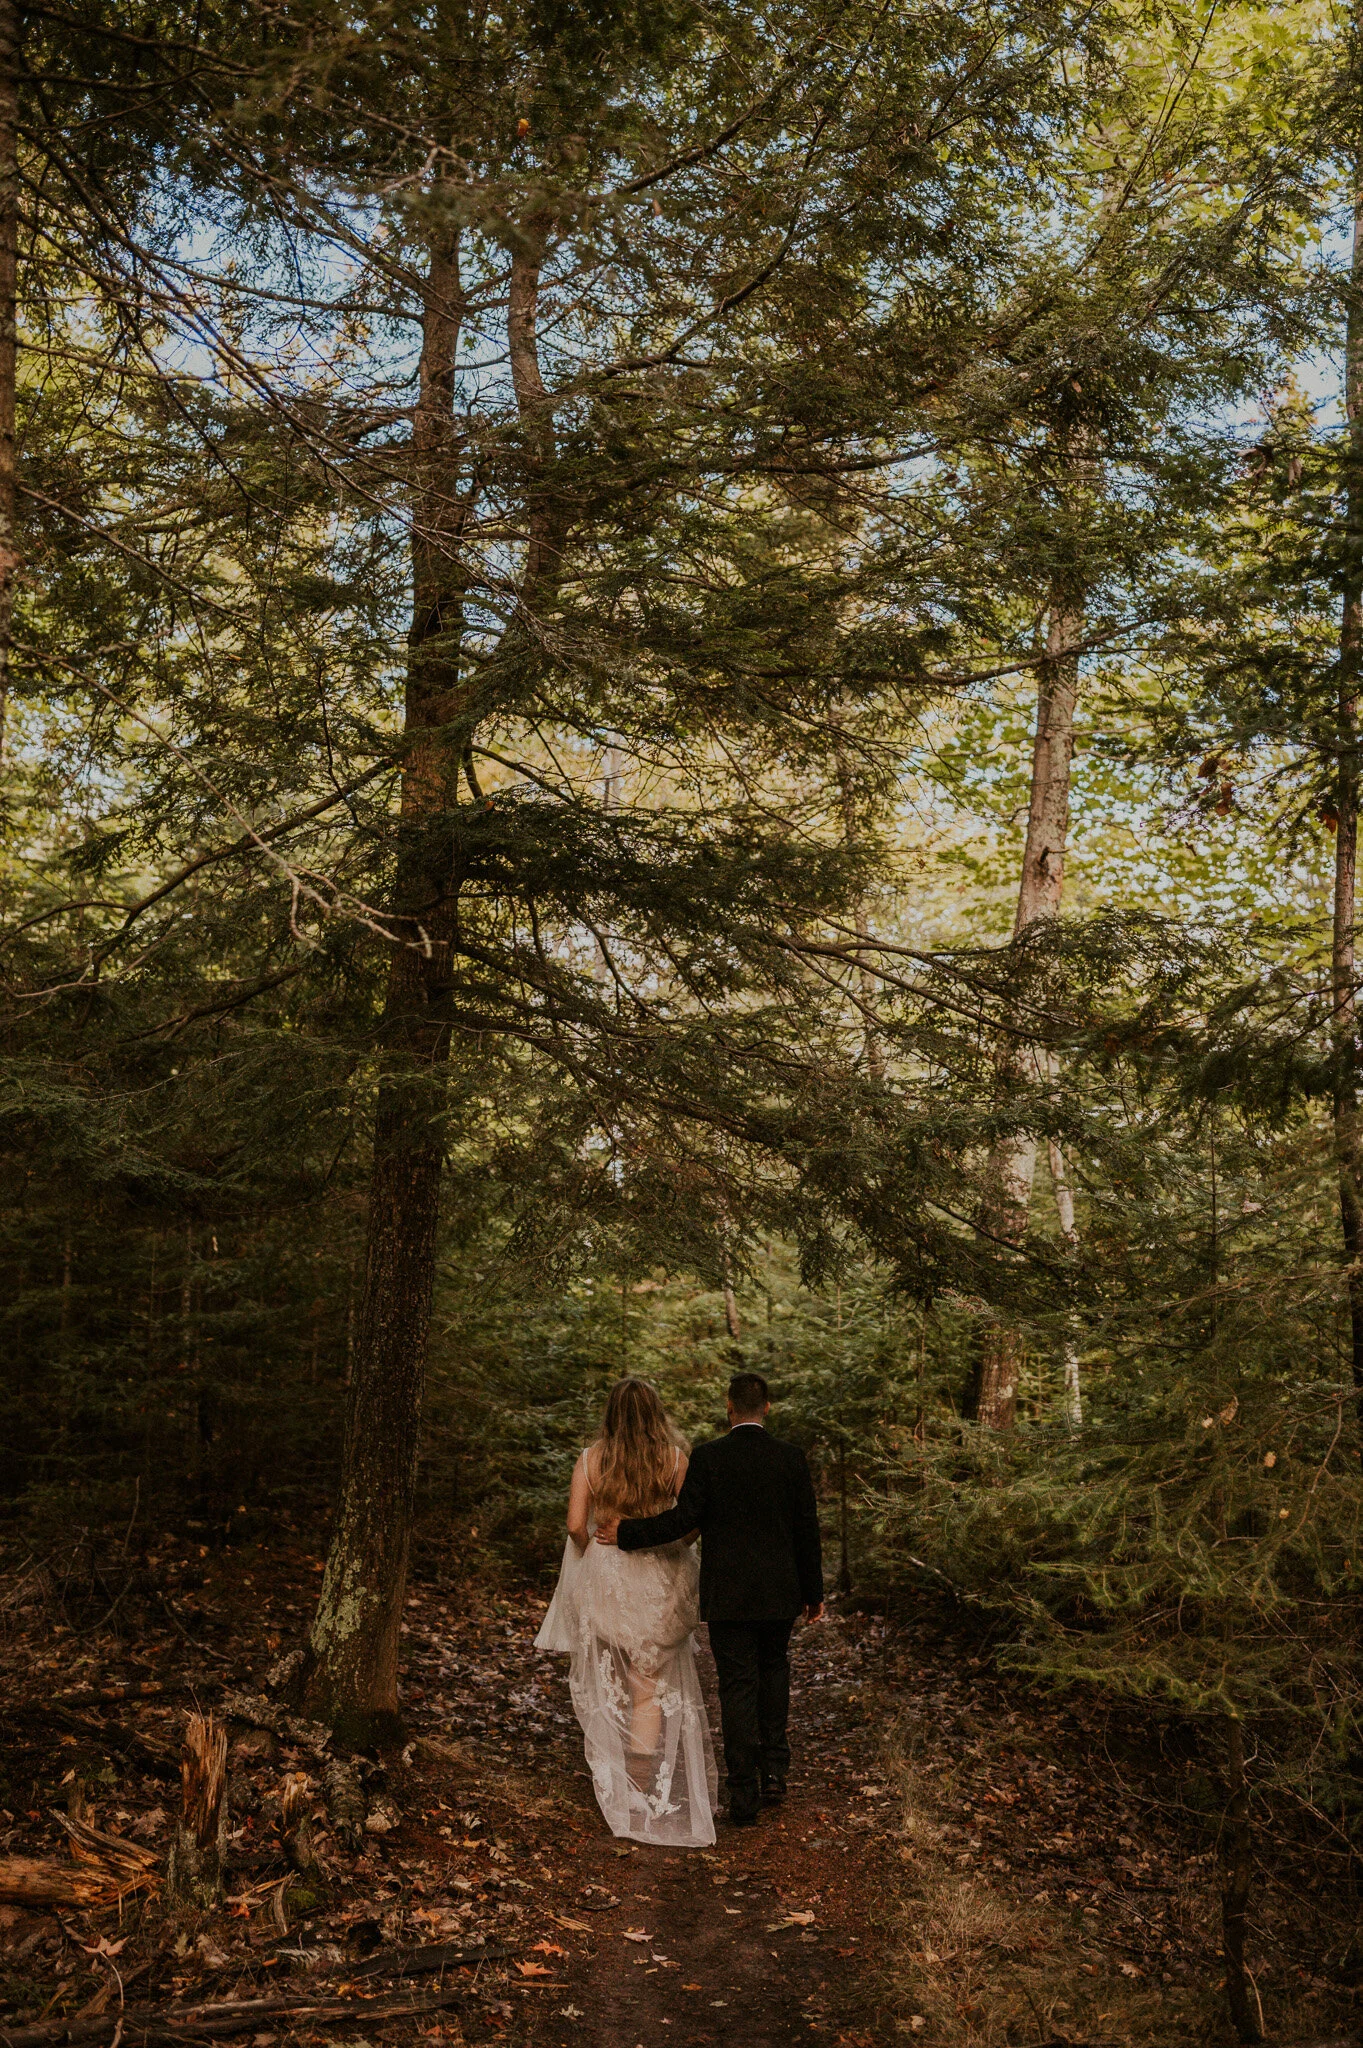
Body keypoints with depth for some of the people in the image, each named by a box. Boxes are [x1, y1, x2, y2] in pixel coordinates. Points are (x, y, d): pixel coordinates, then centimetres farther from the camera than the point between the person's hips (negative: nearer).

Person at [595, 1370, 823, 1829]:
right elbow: (806, 1530, 1)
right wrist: (813, 1593, 11)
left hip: (728, 1596, -2)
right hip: (779, 1593, 2)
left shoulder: (707, 1457, -9)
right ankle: (773, 1768, 21)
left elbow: (685, 1518, -15)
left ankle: (744, 1795, 7)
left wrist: (626, 1533, -4)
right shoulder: (791, 1458, -3)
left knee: (738, 1686, 5)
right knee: (773, 1669, 24)